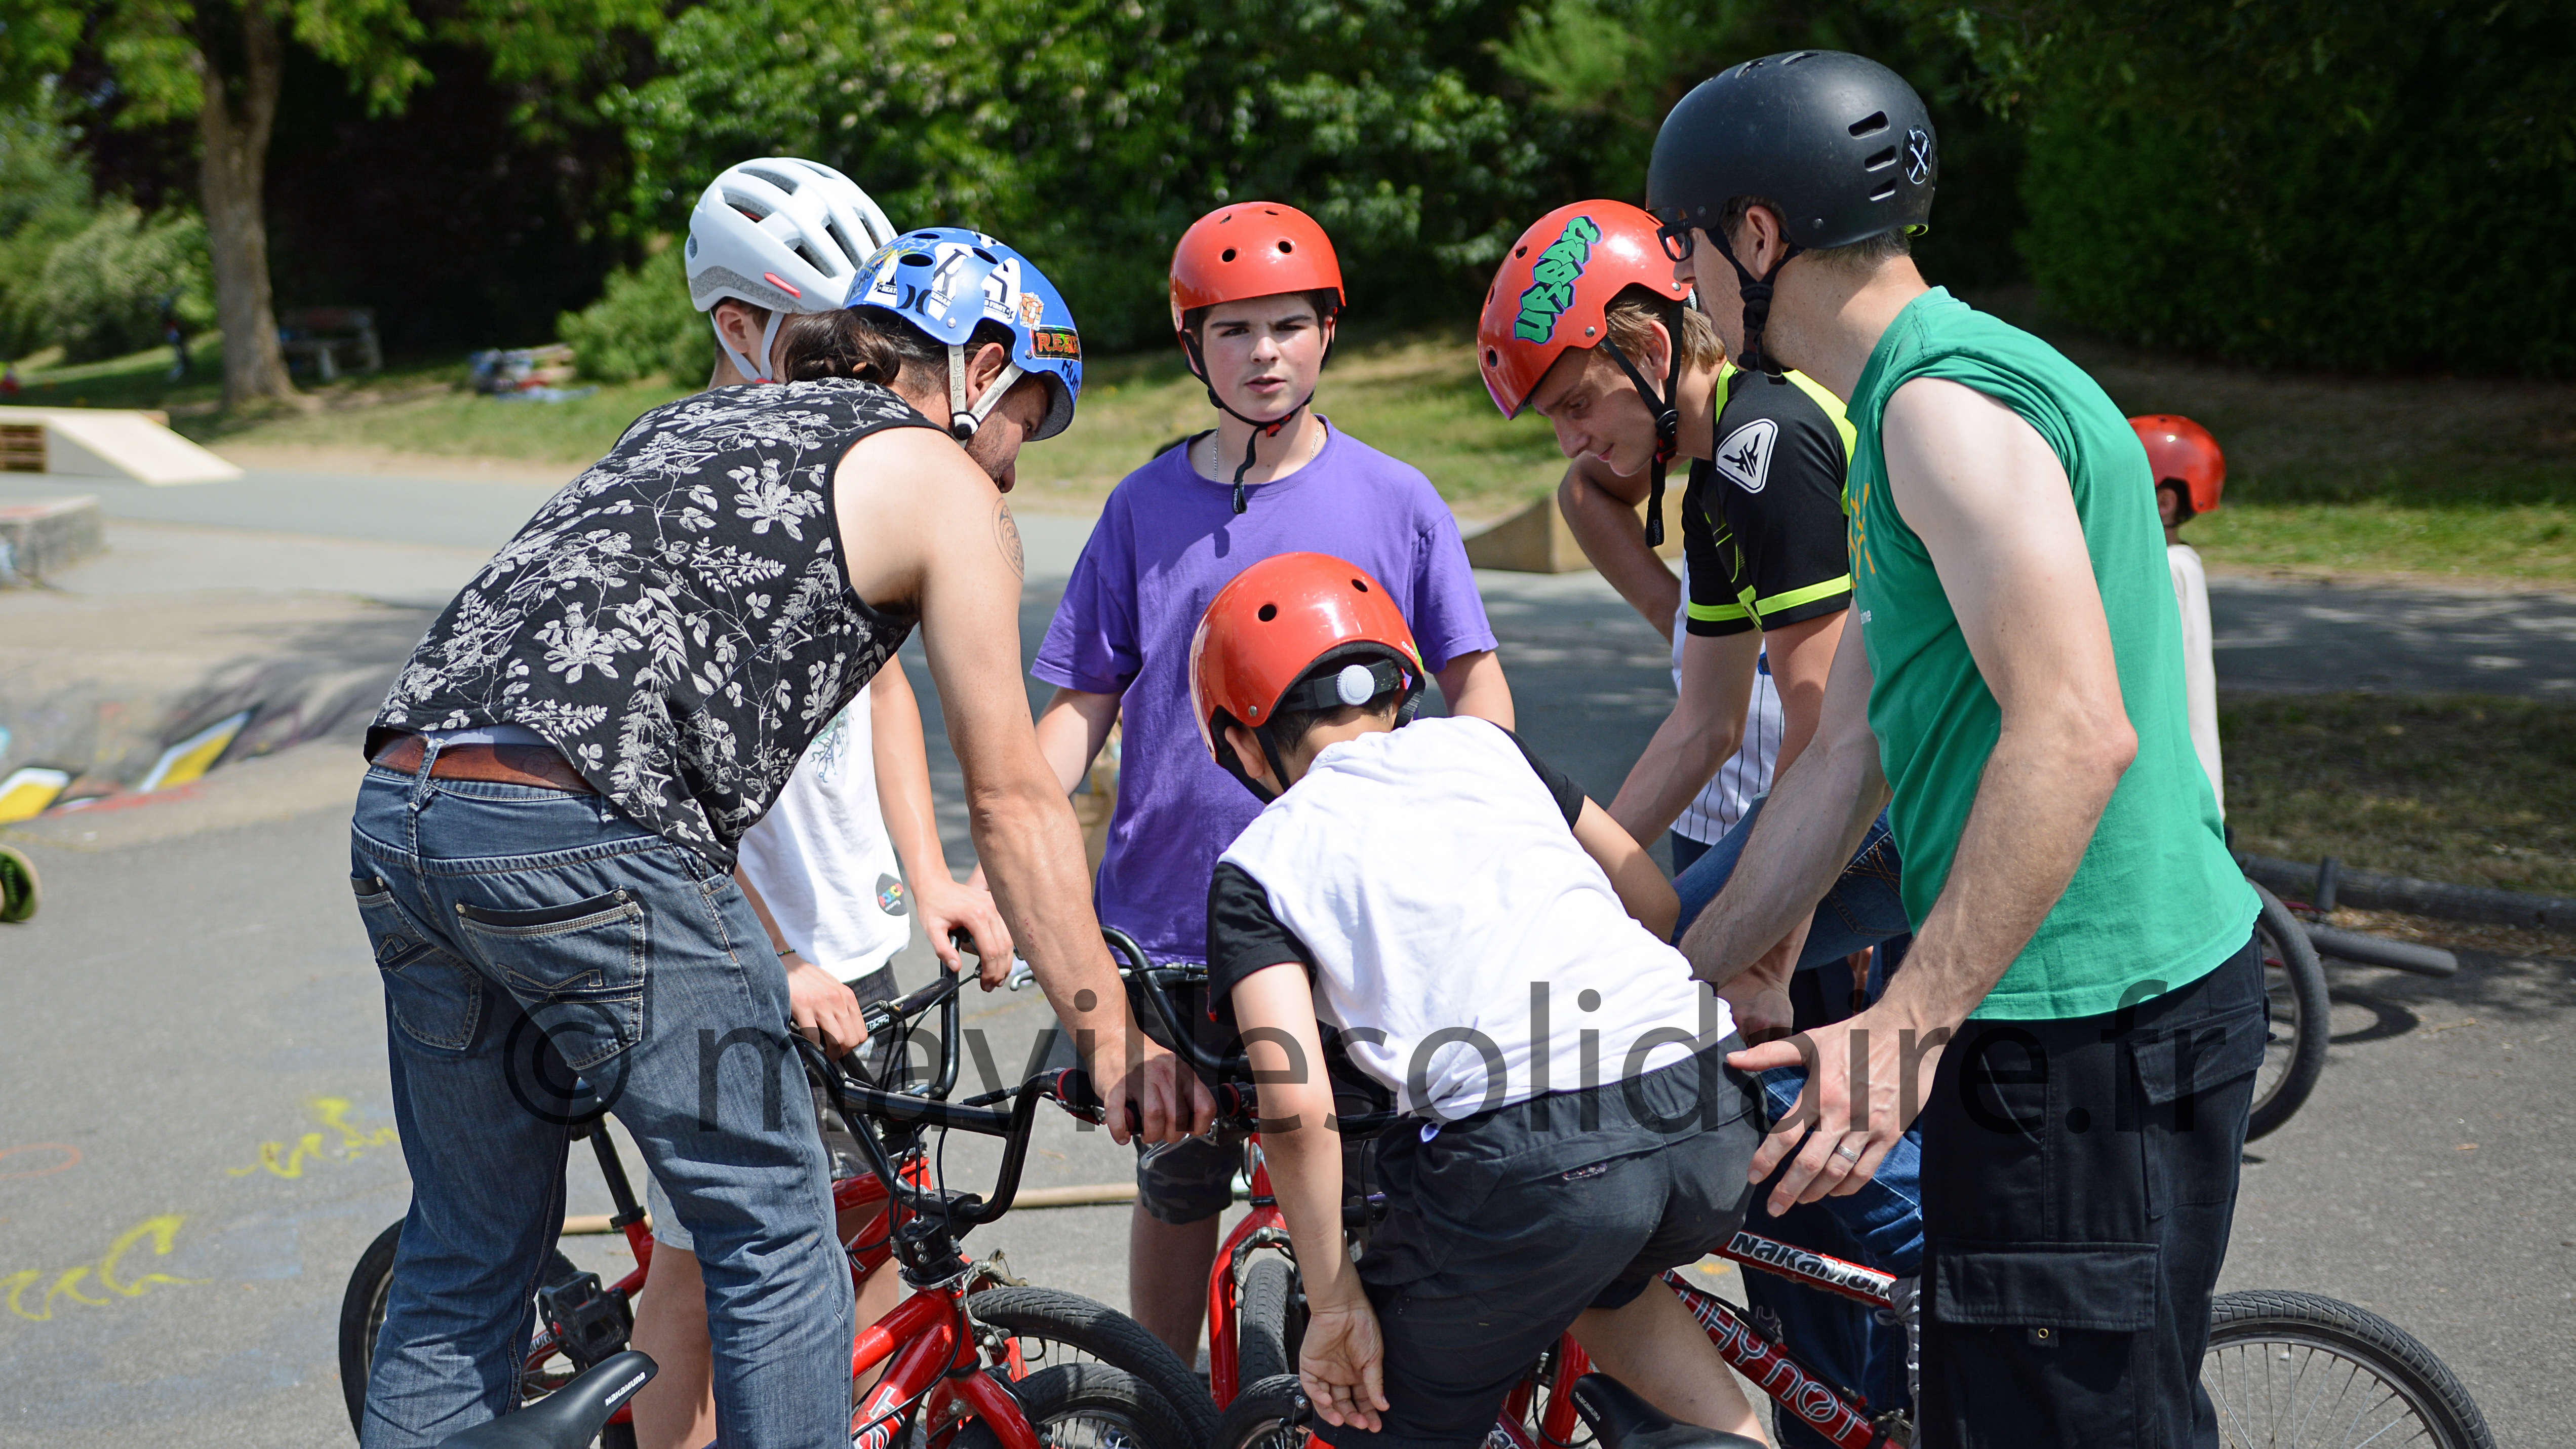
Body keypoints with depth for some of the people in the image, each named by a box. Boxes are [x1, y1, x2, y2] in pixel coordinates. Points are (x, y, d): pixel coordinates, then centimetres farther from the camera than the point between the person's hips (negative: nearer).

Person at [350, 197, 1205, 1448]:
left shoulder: (694, 423, 30)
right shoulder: (944, 489, 8)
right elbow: (1012, 802, 4)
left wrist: (771, 974, 35)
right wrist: (1113, 1039, 9)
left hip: (400, 815, 8)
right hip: (576, 836, -8)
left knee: (465, 1255, 21)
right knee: (773, 1232, 9)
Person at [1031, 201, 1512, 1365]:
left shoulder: (1393, 500, 1)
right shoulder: (1145, 507, 5)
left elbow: (1476, 685, 3)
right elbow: (1082, 706, 6)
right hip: (1173, 919, 1)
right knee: (1178, 1181, 11)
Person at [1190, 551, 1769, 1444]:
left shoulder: (1257, 864, 11)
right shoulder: (1481, 743, 23)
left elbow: (1297, 1110, -2)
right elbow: (1657, 901, 27)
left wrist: (1334, 1303, 8)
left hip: (1528, 1157, -5)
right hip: (1714, 1120, 6)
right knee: (1600, 1281, 37)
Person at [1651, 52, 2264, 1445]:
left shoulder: (1944, 401, -17)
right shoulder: (1904, 404, 17)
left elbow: (2074, 736, -27)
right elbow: (1847, 755, 17)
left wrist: (1907, 1022, -28)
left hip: (2094, 1027, -10)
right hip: (2052, 1007, 10)